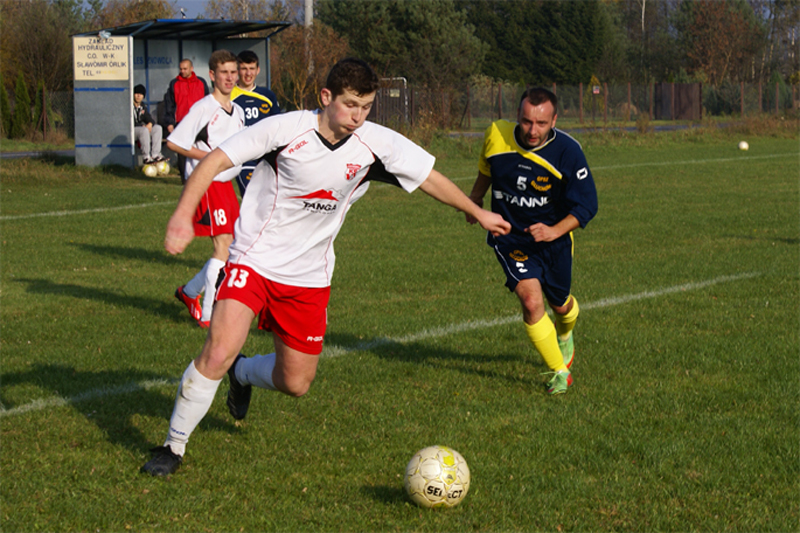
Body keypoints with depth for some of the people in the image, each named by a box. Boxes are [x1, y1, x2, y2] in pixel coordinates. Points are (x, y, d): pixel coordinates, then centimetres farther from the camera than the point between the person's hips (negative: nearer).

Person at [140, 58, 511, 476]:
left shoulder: (377, 144, -8)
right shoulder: (285, 129, -17)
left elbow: (430, 178, 6)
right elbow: (216, 160, -15)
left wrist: (478, 213, 15)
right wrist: (183, 213, -27)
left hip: (308, 277, 4)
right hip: (253, 262, -4)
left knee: (296, 383, 7)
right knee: (218, 354, -21)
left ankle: (242, 375, 42)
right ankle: (173, 447, -2)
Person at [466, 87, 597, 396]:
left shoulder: (568, 152, -21)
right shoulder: (496, 136, -14)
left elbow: (586, 206, -16)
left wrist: (554, 231, -30)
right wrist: (475, 200, 21)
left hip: (553, 237, 0)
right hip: (509, 236, 0)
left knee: (560, 304, 17)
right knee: (531, 300, -19)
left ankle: (564, 336, 57)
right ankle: (559, 372, -3)